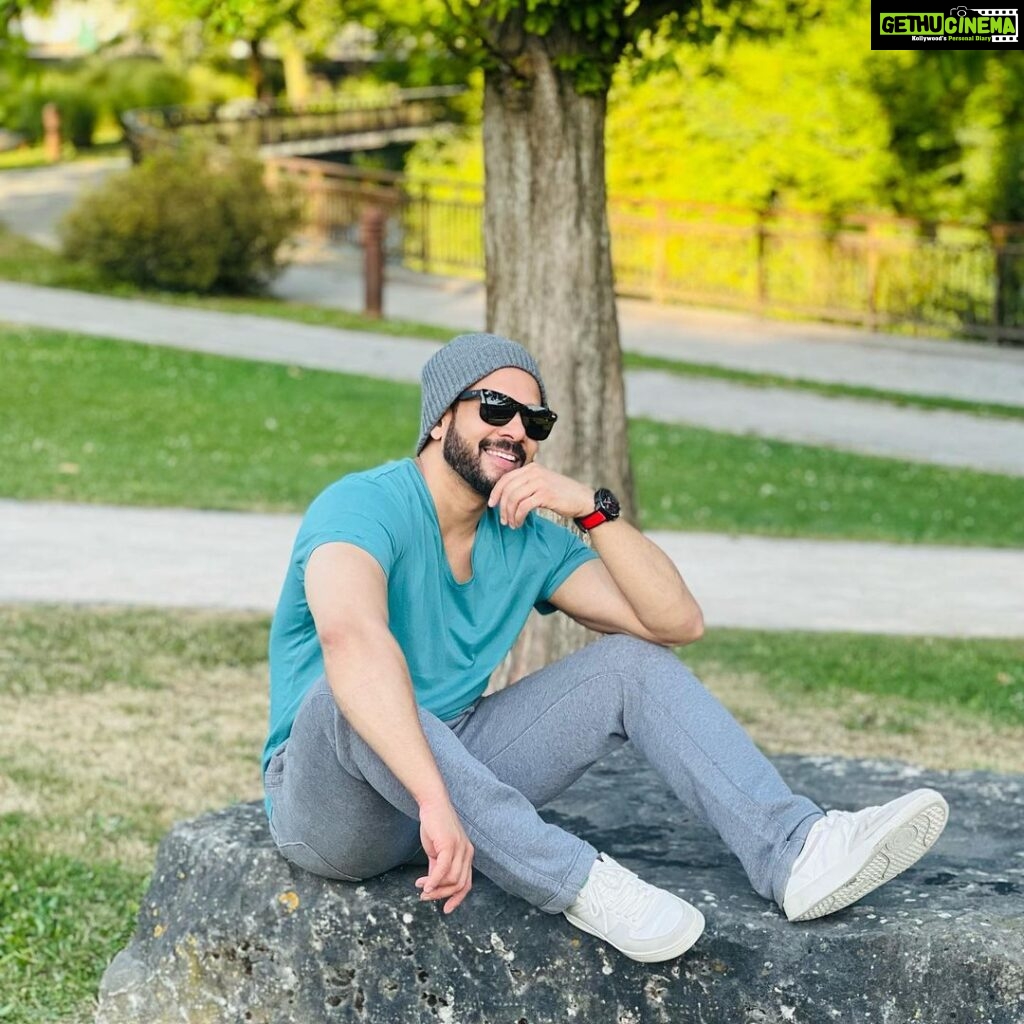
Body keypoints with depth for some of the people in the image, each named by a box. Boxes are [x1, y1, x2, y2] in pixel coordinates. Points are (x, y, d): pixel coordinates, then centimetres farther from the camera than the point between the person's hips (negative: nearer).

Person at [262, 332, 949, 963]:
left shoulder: (527, 540, 4)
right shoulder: (365, 507, -19)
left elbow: (678, 622, -2)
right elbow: (348, 633, -42)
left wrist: (594, 508, -15)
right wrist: (434, 802, -52)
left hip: (456, 762, 7)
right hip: (335, 806, -7)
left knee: (634, 663, -2)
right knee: (349, 692, -40)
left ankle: (794, 851, -20)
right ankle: (576, 880, -40)